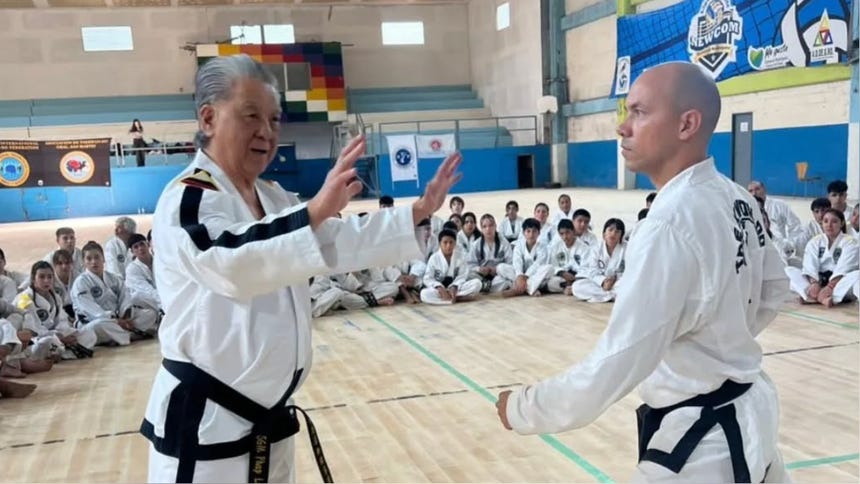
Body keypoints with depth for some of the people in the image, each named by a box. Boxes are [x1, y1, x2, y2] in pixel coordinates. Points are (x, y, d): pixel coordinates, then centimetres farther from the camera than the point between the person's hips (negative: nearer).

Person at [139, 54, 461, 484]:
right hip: (206, 420, -8)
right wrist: (315, 212, -48)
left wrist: (417, 213, 1)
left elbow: (343, 242, 12)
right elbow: (233, 266, -35)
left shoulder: (272, 198, 12)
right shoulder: (187, 199, -16)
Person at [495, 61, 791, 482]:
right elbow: (774, 291, 15)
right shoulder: (737, 200, -2)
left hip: (700, 437, -9)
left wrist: (522, 408, -17)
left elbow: (615, 366, -28)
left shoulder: (671, 223, -28)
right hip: (748, 410, 9)